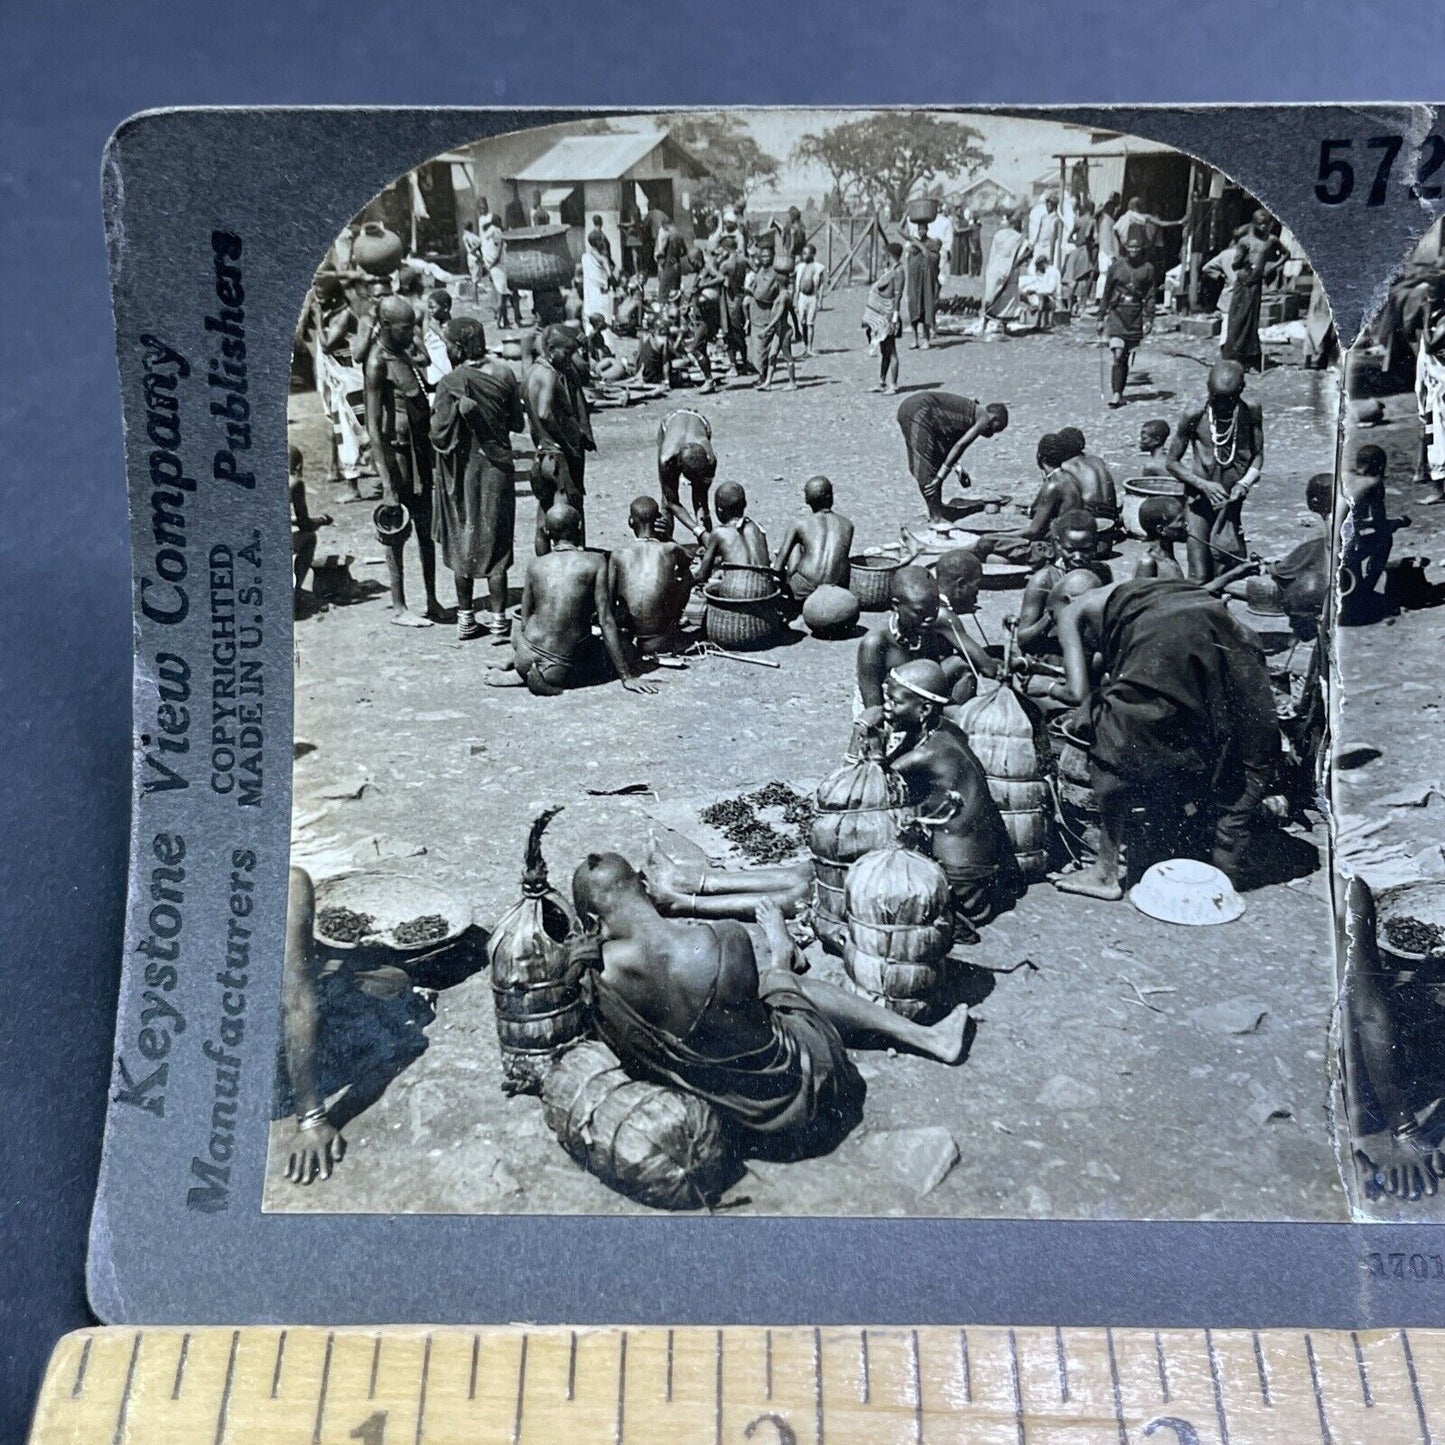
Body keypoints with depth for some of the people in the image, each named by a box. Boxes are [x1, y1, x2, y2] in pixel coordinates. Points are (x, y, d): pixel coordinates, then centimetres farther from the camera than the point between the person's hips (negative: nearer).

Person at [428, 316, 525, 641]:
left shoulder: (451, 383, -16)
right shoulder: (503, 373, -4)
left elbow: (439, 434, -16)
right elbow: (517, 422, 3)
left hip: (463, 470, -3)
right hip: (497, 465, 3)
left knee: (463, 541, 11)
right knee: (494, 541, 10)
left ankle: (466, 617, 17)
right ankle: (497, 617, 13)